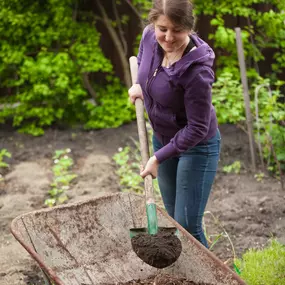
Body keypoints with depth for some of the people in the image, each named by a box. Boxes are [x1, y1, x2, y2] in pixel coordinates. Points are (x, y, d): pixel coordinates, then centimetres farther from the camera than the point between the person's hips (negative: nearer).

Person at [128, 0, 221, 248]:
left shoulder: (197, 71, -34)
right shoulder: (150, 36, -15)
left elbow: (197, 129, -25)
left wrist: (159, 158, -23)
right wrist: (140, 85, 0)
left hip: (196, 147, -7)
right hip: (162, 138, 7)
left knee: (187, 226, -4)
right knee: (173, 218, 19)